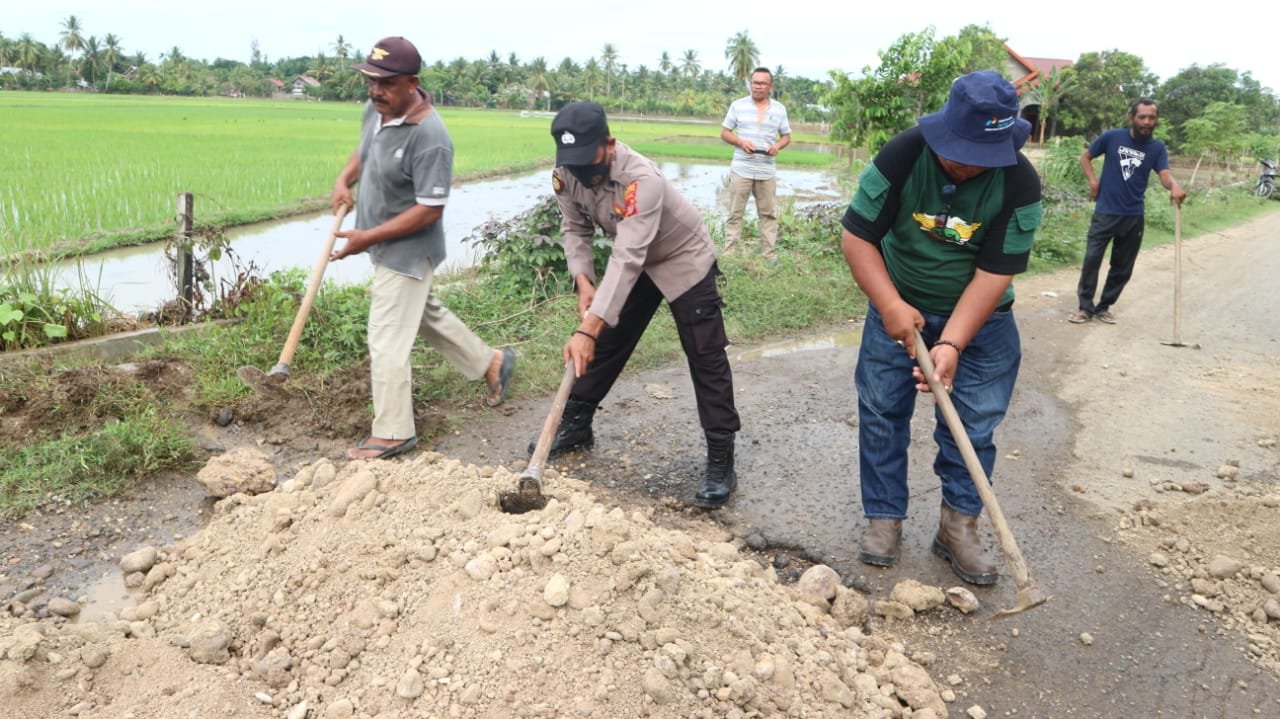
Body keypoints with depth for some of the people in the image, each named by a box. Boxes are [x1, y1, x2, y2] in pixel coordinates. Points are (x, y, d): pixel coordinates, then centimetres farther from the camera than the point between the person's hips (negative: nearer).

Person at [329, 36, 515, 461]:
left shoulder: (429, 137, -29)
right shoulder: (376, 108, -3)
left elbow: (429, 209, -28)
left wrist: (368, 237, -26)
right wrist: (344, 180, -2)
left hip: (407, 251, -9)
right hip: (385, 246, 10)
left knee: (387, 342, -3)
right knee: (428, 315, 25)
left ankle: (392, 433, 10)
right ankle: (490, 363, 42)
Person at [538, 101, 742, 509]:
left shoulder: (641, 180, -40)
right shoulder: (567, 174, -18)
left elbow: (628, 256, -46)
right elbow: (575, 228, -2)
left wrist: (588, 328, -53)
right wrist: (583, 280, -21)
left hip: (684, 260, -6)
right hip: (636, 262, 6)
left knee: (706, 358, -9)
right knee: (606, 344, 12)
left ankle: (721, 461, -4)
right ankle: (575, 426, 28)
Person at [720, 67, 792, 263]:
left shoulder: (779, 109, 7)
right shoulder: (738, 105, 2)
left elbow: (786, 136, 13)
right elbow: (724, 133, 4)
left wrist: (777, 145, -9)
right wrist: (740, 141, -15)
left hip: (767, 172, 2)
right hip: (741, 170, -2)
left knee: (769, 214, 5)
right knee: (735, 213, 1)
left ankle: (770, 256, 12)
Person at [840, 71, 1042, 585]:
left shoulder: (1019, 185, -21)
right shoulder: (901, 156, -21)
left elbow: (995, 273, -20)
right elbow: (857, 236, -16)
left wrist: (952, 345, -29)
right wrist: (890, 305, -25)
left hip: (978, 318, 0)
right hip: (899, 307, 0)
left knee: (973, 423, 1)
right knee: (881, 412, 2)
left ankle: (959, 527, 15)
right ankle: (883, 519, 15)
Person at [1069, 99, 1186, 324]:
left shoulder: (1157, 147, -1)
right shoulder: (1112, 137, -4)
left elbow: (1165, 174, -15)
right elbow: (1085, 156, 8)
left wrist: (1174, 185, -38)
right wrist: (1093, 180, -7)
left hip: (1134, 217, 2)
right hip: (1105, 212, -2)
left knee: (1122, 267, 8)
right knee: (1091, 259, -7)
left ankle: (1103, 307, 22)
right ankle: (1085, 307, 4)